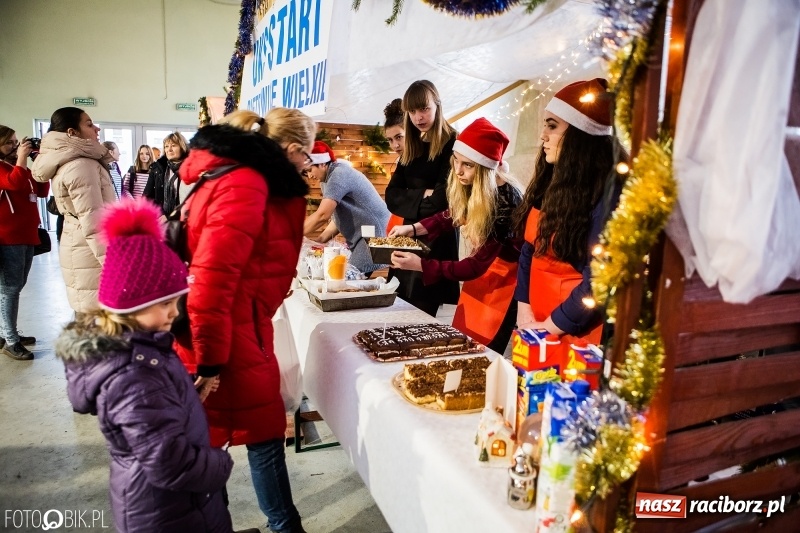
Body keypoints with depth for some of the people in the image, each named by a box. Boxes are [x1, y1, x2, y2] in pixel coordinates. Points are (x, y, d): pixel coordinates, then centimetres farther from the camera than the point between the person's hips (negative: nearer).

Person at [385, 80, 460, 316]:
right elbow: (392, 196, 4)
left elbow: (442, 200, -17)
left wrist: (411, 200, -3)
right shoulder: (411, 148, 13)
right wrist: (422, 196, -12)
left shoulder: (452, 144, -8)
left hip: (438, 241, -7)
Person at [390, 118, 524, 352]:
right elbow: (453, 215, 10)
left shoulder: (504, 199, -32)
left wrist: (421, 265, -31)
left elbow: (476, 266, -28)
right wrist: (413, 228, -3)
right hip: (482, 269, 8)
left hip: (504, 278, -7)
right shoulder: (471, 187, -10)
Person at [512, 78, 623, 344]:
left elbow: (597, 282, -20)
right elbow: (529, 250, 6)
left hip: (576, 332, -7)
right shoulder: (553, 181, 4)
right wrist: (524, 312, -3)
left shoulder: (608, 193, -18)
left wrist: (548, 328, -14)